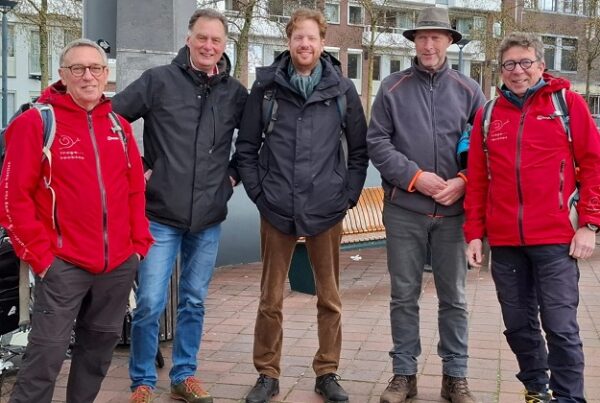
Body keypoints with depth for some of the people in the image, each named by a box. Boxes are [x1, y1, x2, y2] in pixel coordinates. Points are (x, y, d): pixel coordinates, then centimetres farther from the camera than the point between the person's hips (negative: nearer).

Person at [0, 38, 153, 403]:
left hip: (119, 264, 6)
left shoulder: (119, 126, 10)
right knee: (47, 352, -4)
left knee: (100, 346, 16)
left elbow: (136, 191, 15)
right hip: (63, 265, -5)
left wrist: (140, 242, 8)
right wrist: (39, 253, -11)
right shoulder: (37, 122, -7)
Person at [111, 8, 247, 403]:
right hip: (162, 215, -3)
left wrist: (234, 173, 8)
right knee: (150, 304, -2)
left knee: (195, 301, 13)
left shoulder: (236, 93, 5)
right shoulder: (158, 80, -4)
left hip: (209, 219, 3)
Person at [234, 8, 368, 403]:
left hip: (327, 211, 1)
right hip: (277, 210, 0)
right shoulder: (267, 85, 1)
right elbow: (246, 147, 6)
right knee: (271, 299, 7)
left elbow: (360, 149, 8)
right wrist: (258, 193, -2)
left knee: (330, 298, 9)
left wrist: (349, 194, 1)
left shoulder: (342, 88, 2)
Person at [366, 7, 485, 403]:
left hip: (453, 210, 1)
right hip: (404, 209, 0)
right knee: (404, 295, 7)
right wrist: (415, 176, -13)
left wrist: (463, 182, -11)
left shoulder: (468, 90, 5)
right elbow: (377, 143, -2)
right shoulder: (393, 88, 2)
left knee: (454, 297, 8)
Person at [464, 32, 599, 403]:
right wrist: (475, 232, 6)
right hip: (505, 241, 4)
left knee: (560, 326, -3)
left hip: (555, 238, -4)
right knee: (519, 325, 13)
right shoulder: (489, 115, 10)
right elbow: (477, 179, 10)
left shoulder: (568, 103, 2)